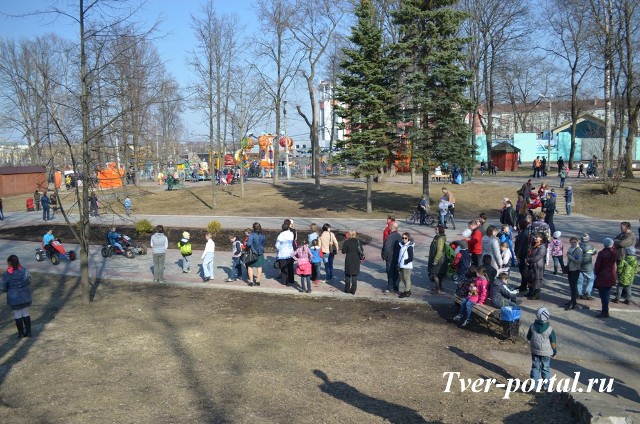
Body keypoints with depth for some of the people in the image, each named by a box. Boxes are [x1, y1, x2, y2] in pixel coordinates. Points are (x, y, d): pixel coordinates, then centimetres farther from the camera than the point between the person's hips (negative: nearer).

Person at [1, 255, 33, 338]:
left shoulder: (6, 274, -15)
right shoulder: (25, 271, -8)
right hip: (25, 297, 3)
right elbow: (29, 282, 4)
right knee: (26, 313, 15)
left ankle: (21, 333, 19)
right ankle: (28, 332, 21)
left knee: (17, 315, 11)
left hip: (14, 299, -3)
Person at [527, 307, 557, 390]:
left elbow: (528, 337, 0)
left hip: (534, 351, 2)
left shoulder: (532, 327, -13)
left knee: (535, 367, 14)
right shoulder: (549, 330, -21)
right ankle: (545, 385, 25)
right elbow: (553, 343, -12)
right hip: (546, 352, -2)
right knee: (545, 368, 14)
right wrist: (555, 352, 3)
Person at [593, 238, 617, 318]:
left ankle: (605, 312, 2)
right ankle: (605, 309, 29)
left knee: (603, 295, 0)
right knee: (607, 294, 18)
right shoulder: (614, 252, -3)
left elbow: (597, 265, -14)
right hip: (611, 277, 6)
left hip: (602, 277, -6)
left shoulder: (601, 253, -18)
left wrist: (596, 273, 3)